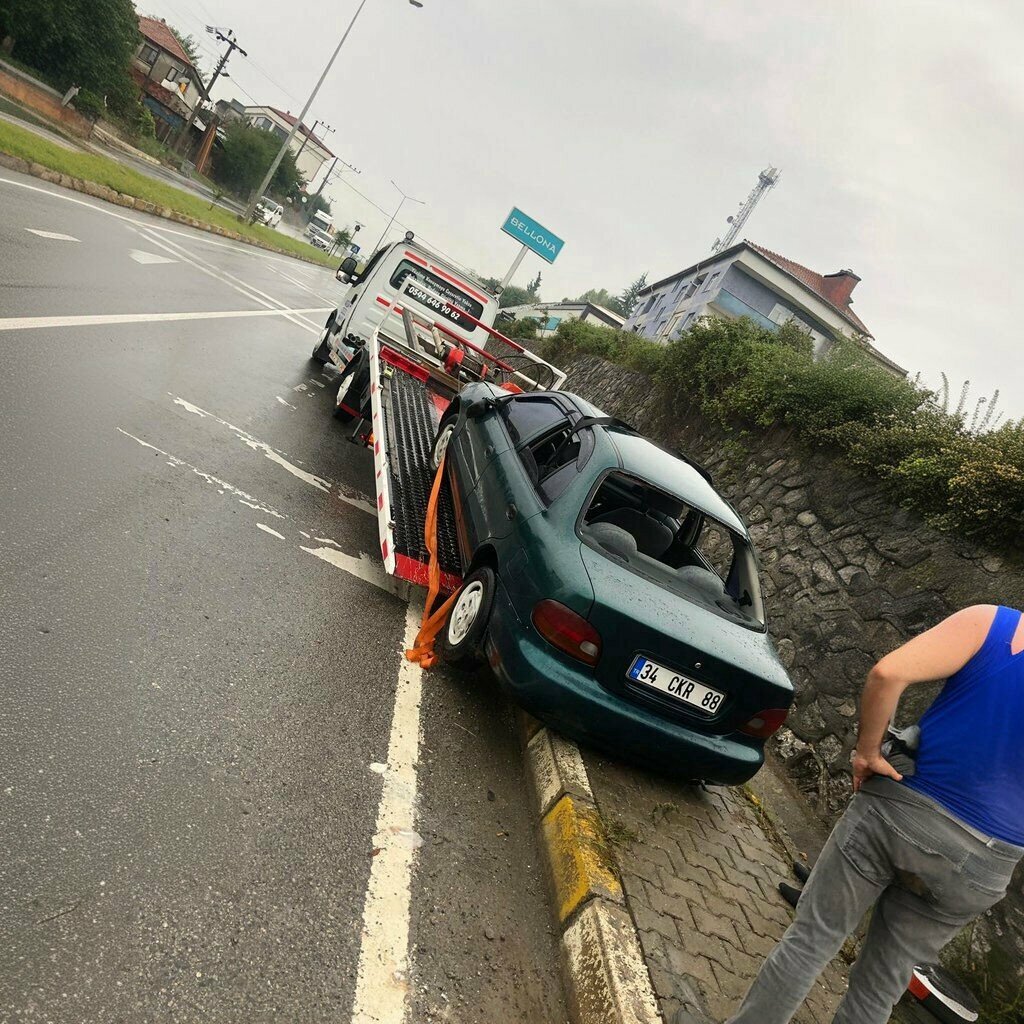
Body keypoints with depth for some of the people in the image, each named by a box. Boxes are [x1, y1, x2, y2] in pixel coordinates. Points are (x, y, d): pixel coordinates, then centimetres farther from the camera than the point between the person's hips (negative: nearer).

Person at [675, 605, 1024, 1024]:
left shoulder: (990, 621, -7)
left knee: (810, 938, 12)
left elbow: (888, 673, -19)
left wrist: (868, 749, -6)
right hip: (982, 862, 2)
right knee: (884, 977, 18)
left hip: (897, 805, -2)